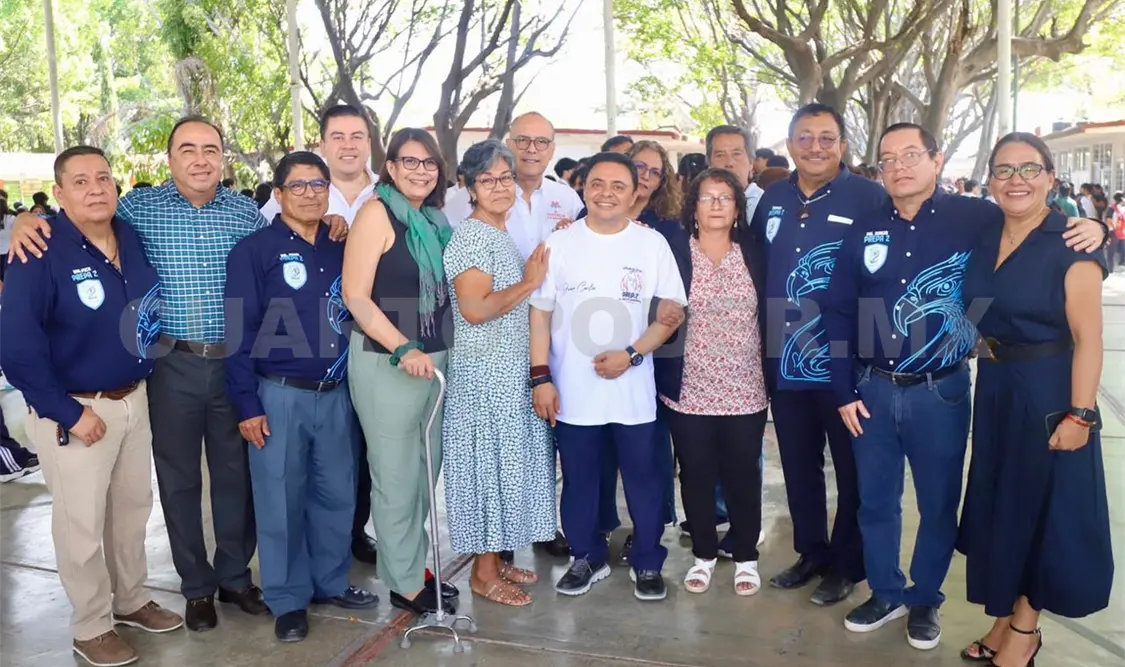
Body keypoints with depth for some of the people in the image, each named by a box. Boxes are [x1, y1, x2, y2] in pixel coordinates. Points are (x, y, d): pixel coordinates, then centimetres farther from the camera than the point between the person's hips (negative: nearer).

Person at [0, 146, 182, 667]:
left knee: (133, 507, 19)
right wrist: (68, 413, -19)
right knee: (81, 523, 7)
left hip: (134, 400, 6)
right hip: (76, 410, -6)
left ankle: (131, 599, 39)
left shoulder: (134, 237, -1)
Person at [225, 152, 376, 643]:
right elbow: (240, 331, -8)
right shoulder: (254, 250, -6)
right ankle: (288, 600, 21)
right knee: (281, 501, 5)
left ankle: (331, 582, 31)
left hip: (337, 394, 5)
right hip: (280, 396, -4)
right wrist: (247, 404, -12)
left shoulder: (343, 248, 8)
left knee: (337, 494, 14)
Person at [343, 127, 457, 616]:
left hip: (434, 358, 7)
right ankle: (406, 583, 18)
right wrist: (403, 349, -22)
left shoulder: (435, 219, 11)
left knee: (425, 472, 16)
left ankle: (412, 566, 32)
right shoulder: (377, 213, -9)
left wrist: (430, 351, 8)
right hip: (386, 362, -7)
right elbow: (355, 296, -15)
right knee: (396, 477, 3)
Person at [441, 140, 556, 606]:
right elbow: (474, 310, -23)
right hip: (485, 372, -9)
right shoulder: (471, 237, -14)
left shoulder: (505, 235, 13)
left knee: (510, 462, 14)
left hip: (514, 369, 9)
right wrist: (528, 283, -14)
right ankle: (484, 573, 13)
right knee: (490, 463, -1)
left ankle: (497, 558, 27)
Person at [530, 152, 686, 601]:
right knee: (578, 481, 13)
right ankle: (588, 558, 31)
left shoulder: (652, 244, 0)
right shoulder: (559, 243, 1)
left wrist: (631, 355, -14)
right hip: (572, 391, 1)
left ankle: (647, 564, 27)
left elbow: (672, 311, -1)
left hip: (633, 390, 0)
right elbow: (540, 313, 1)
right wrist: (541, 377, -7)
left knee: (642, 479, 9)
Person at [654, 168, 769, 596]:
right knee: (696, 476, 10)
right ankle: (703, 554, 28)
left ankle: (746, 556, 28)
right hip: (689, 389, -1)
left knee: (743, 476, 10)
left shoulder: (755, 255, 5)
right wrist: (663, 374, -9)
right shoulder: (672, 249, -2)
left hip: (745, 391, 1)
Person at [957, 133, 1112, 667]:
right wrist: (984, 358, 3)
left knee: (1045, 508, 6)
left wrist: (1080, 414, -20)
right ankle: (1005, 619, 32)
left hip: (1049, 396, -6)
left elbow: (1087, 338, -17)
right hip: (994, 392, 6)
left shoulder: (1071, 245, -14)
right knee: (1000, 504, 15)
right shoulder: (983, 242, 5)